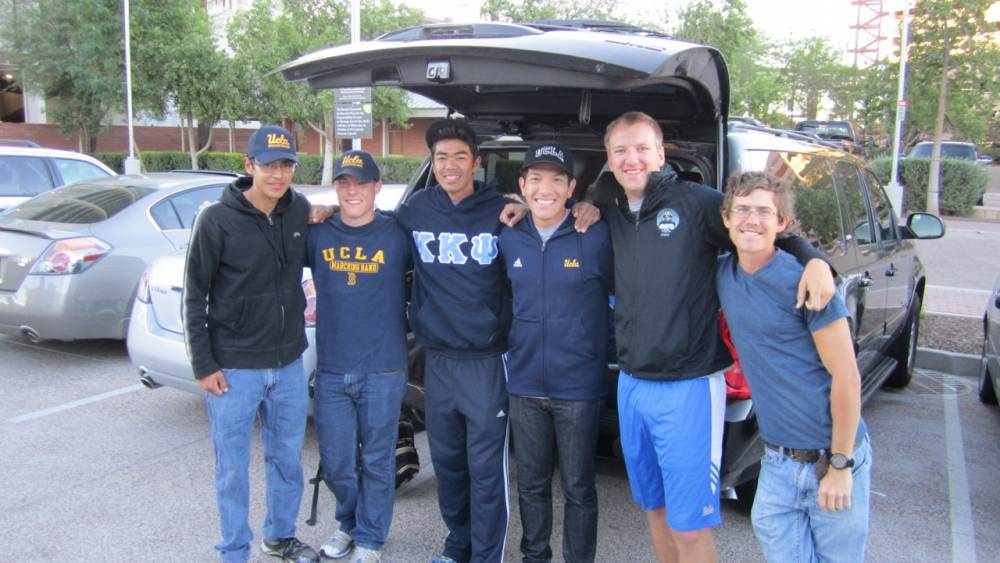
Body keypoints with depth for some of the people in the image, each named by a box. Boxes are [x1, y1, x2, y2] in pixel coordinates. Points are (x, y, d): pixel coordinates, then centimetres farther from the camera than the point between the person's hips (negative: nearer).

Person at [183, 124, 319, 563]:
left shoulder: (301, 212, 1)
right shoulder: (217, 221, -11)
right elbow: (195, 296, -7)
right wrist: (203, 365, -9)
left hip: (288, 363, 4)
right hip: (234, 368, -4)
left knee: (287, 458, 17)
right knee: (233, 469, 7)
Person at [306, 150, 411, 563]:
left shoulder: (397, 234, -4)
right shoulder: (317, 234, 2)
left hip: (383, 372, -2)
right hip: (331, 372, 2)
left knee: (377, 462, 10)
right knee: (336, 463, 13)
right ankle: (349, 524, 38)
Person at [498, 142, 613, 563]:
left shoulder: (597, 237, -11)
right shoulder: (509, 239, 2)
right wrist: (515, 342, 10)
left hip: (579, 387, -4)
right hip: (524, 385, 4)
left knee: (578, 488, 10)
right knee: (531, 485, 17)